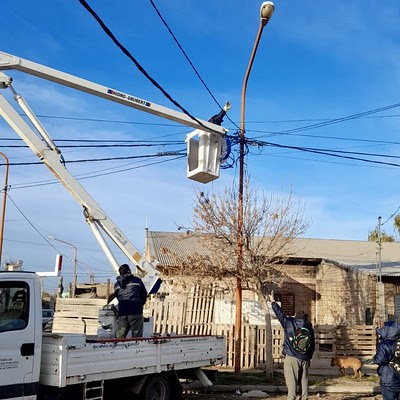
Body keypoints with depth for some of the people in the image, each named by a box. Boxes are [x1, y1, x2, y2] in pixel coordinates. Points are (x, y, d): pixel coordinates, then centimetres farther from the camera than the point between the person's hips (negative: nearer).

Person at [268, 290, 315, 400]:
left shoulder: (289, 323, -1)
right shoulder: (309, 328, 10)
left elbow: (280, 313, 5)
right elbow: (312, 345, 16)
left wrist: (273, 302, 16)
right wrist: (309, 358, 26)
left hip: (291, 358, -4)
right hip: (304, 359, 4)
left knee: (292, 382, -6)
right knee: (303, 381, 9)